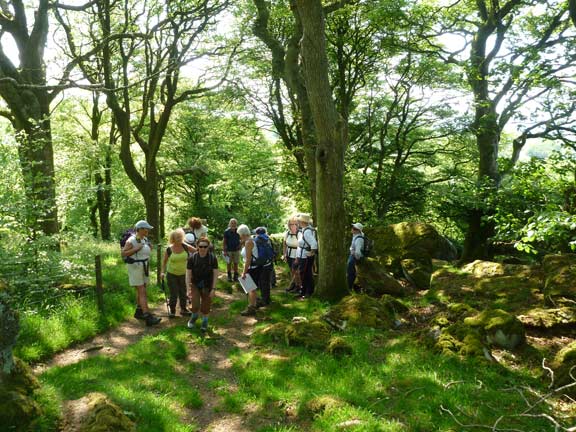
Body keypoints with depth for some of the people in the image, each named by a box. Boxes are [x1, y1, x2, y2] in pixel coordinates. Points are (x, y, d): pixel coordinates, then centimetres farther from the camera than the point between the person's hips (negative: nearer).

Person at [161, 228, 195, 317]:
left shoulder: (185, 247, -8)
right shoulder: (169, 249, -11)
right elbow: (164, 261, 1)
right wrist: (163, 272, -6)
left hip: (183, 274, 2)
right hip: (171, 274, -2)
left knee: (183, 292, 13)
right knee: (174, 294, 1)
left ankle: (183, 309, 30)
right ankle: (172, 310, 19)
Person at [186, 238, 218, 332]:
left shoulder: (212, 258, -13)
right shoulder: (192, 258, -13)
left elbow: (215, 274, -8)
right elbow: (188, 274, -8)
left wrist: (213, 289, -11)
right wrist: (188, 289, -12)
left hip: (207, 286, 0)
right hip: (195, 285, 0)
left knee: (206, 307, 7)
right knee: (195, 305, -7)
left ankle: (205, 322, 34)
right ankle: (194, 317, 27)